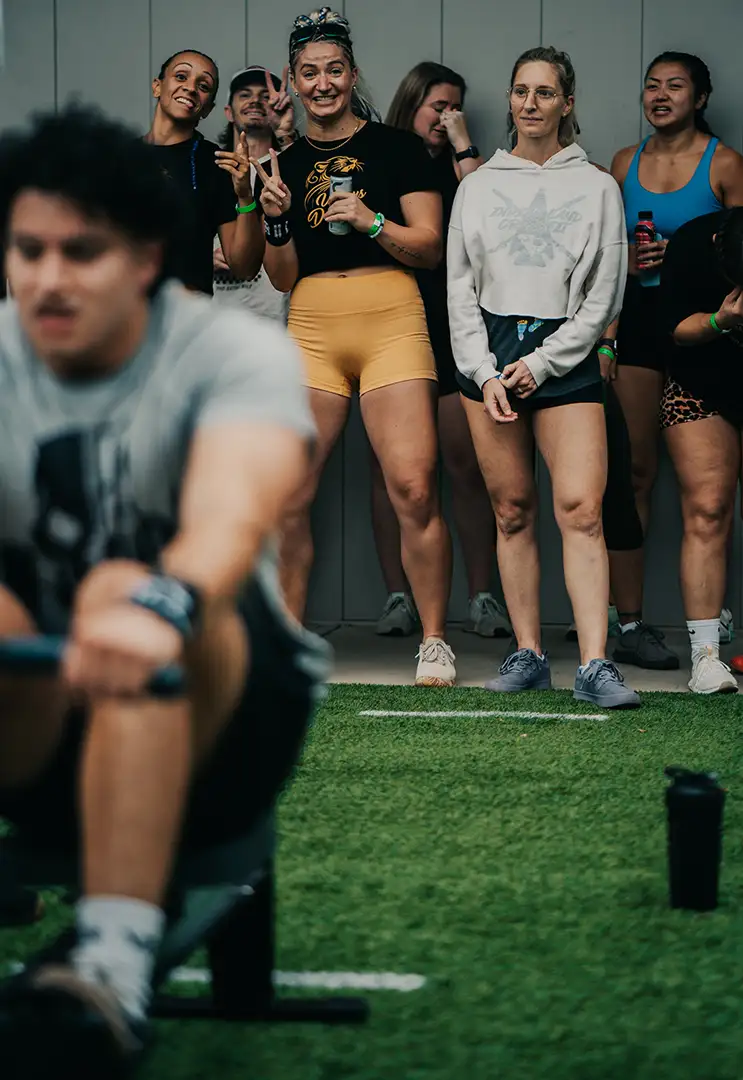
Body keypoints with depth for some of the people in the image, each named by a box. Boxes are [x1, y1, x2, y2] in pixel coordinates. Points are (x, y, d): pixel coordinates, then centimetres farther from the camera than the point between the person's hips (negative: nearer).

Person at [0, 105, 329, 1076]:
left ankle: (113, 976, -47)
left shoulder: (234, 356, -13)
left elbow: (231, 514, -36)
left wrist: (160, 608, -60)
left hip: (219, 719, -2)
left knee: (122, 596, -36)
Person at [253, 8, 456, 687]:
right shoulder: (283, 165, 15)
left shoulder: (397, 148, 6)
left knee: (414, 489, -13)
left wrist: (373, 223, -13)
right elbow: (283, 279, 15)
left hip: (391, 321, -3)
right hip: (312, 327, 3)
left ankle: (434, 642, -2)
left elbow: (430, 248, 3)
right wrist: (277, 221, -2)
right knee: (288, 496, -2)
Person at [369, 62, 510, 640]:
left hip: (451, 326, 0)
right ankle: (398, 598, 4)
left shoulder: (457, 165, 13)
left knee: (466, 463, -6)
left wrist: (463, 145, -4)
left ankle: (482, 598, -2)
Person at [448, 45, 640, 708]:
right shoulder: (478, 186, 11)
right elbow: (460, 287, 9)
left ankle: (595, 665, -18)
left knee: (581, 508, -13)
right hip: (491, 356, 2)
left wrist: (542, 362, -7)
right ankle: (528, 654, 10)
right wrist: (485, 372, -4)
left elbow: (604, 294, 2)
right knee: (513, 510, 3)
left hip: (566, 357, -2)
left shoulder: (597, 187, 6)